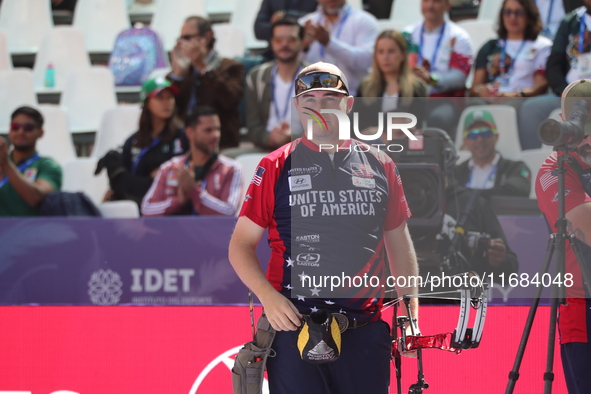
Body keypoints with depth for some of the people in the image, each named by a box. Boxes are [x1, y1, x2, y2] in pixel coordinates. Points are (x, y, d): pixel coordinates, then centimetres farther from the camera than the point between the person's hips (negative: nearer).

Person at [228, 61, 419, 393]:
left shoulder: (380, 166, 12)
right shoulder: (276, 167, 5)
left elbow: (399, 245, 18)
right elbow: (241, 245, 5)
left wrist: (411, 315, 9)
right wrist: (268, 297, -11)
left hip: (364, 329, 2)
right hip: (293, 325, -2)